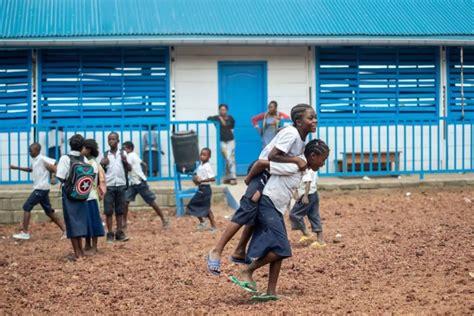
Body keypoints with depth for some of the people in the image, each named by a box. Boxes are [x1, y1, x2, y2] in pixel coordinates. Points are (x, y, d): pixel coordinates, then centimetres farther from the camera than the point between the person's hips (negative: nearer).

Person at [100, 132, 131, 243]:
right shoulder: (105, 155, 6)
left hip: (121, 185, 0)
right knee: (108, 211, -1)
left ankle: (119, 232, 11)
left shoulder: (123, 153, 5)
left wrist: (126, 162, -16)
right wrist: (102, 164, -12)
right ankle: (110, 233, 3)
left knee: (120, 210, 5)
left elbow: (129, 169, 3)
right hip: (108, 186, 0)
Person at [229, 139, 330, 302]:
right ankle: (247, 271, -1)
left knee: (280, 251, 5)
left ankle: (271, 292, 5)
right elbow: (261, 163, -21)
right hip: (268, 206, -10)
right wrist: (248, 180, -7)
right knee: (281, 248, -13)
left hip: (277, 210, 10)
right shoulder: (292, 166, -19)